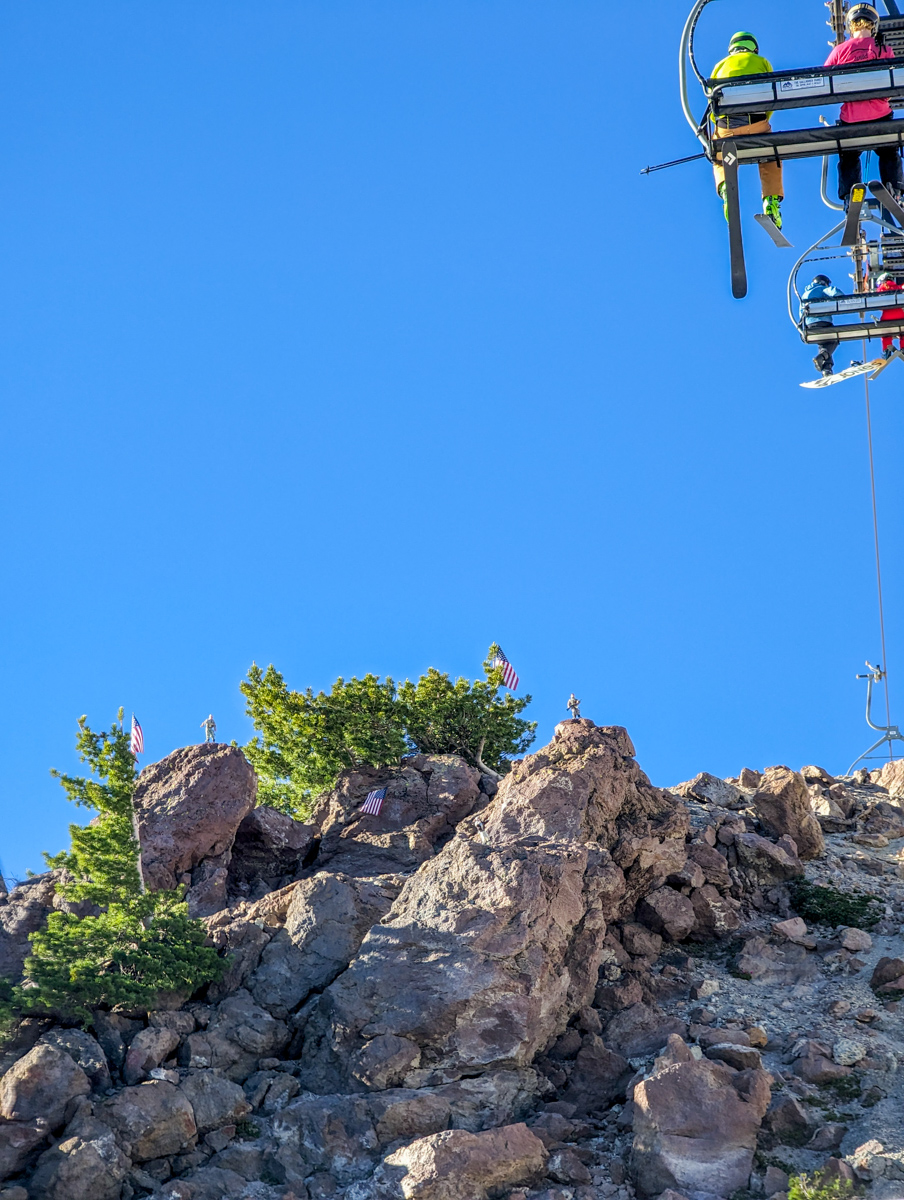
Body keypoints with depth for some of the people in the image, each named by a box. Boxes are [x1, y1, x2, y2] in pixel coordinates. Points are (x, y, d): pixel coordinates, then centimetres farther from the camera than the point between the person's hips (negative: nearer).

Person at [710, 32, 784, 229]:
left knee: (721, 161, 27)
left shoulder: (721, 65, 27)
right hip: (755, 122, -1)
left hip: (726, 125, 1)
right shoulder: (762, 62, 24)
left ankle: (725, 188, -3)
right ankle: (772, 200, 7)